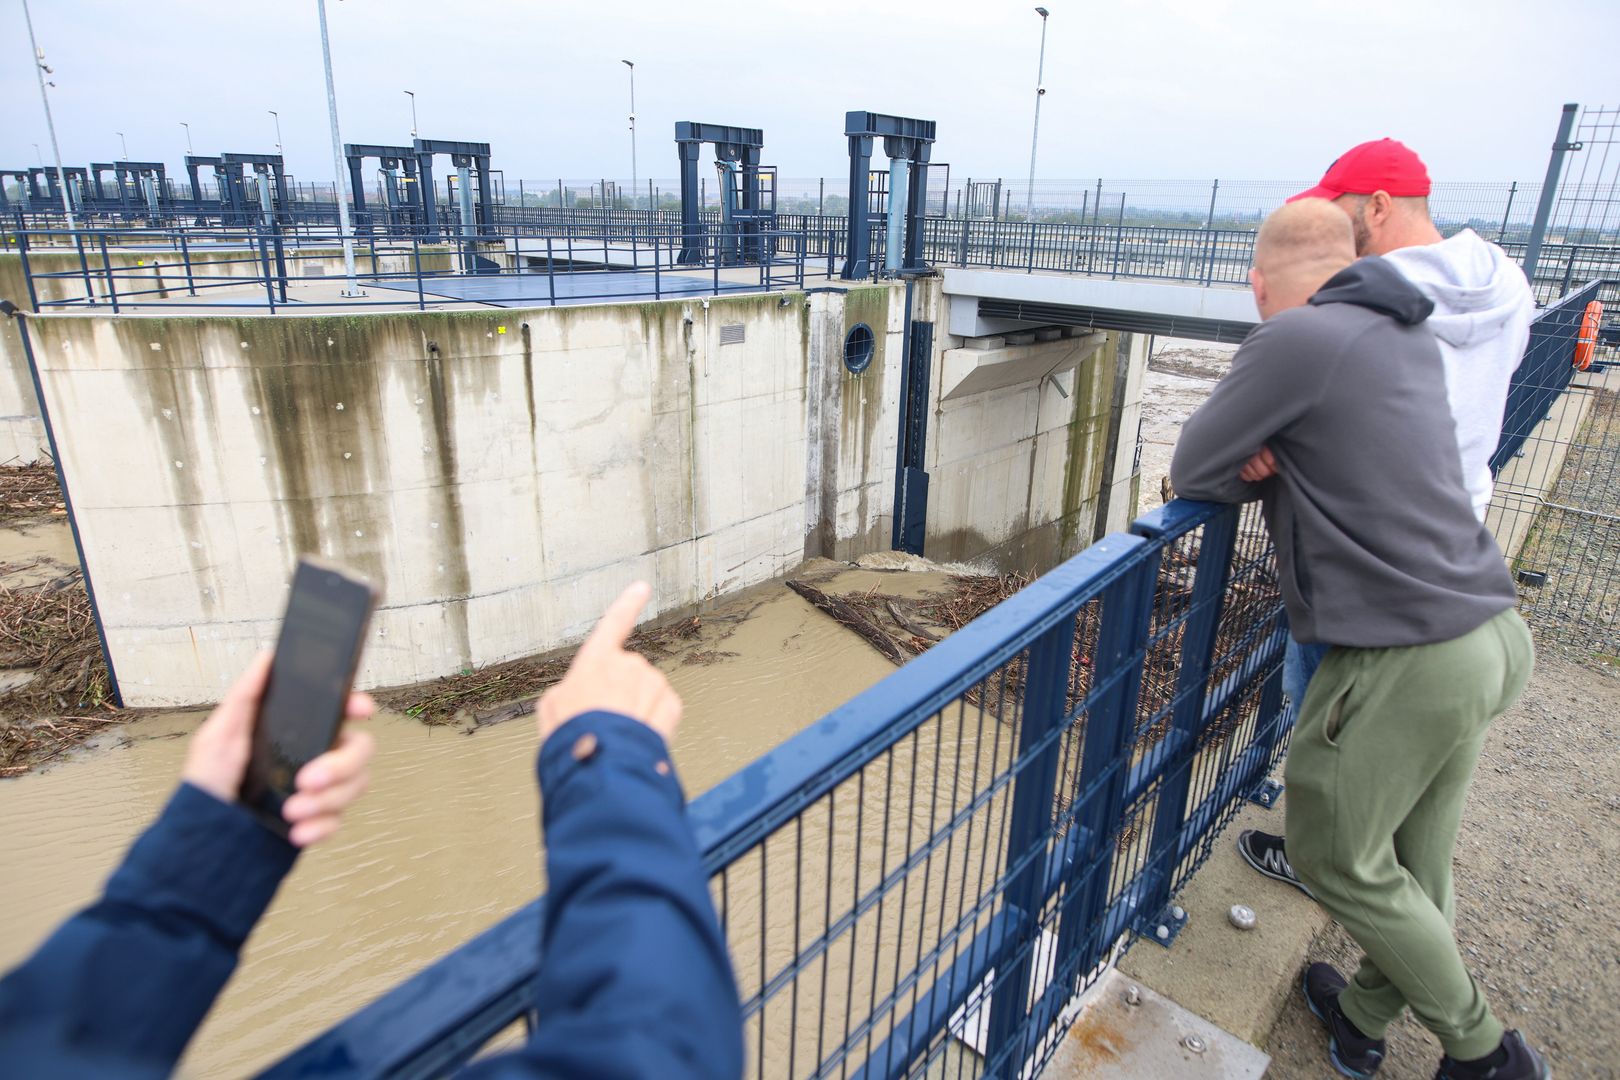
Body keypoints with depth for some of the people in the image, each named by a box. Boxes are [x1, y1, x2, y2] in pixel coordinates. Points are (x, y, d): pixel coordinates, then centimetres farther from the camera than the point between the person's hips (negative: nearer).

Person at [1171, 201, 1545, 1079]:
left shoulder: (1294, 338, -14)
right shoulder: (1412, 336, 12)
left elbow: (1190, 472, -13)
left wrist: (1251, 470, 5)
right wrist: (1278, 456, 4)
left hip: (1404, 655, -9)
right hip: (1492, 634, 9)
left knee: (1338, 859, 13)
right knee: (1417, 860, 21)